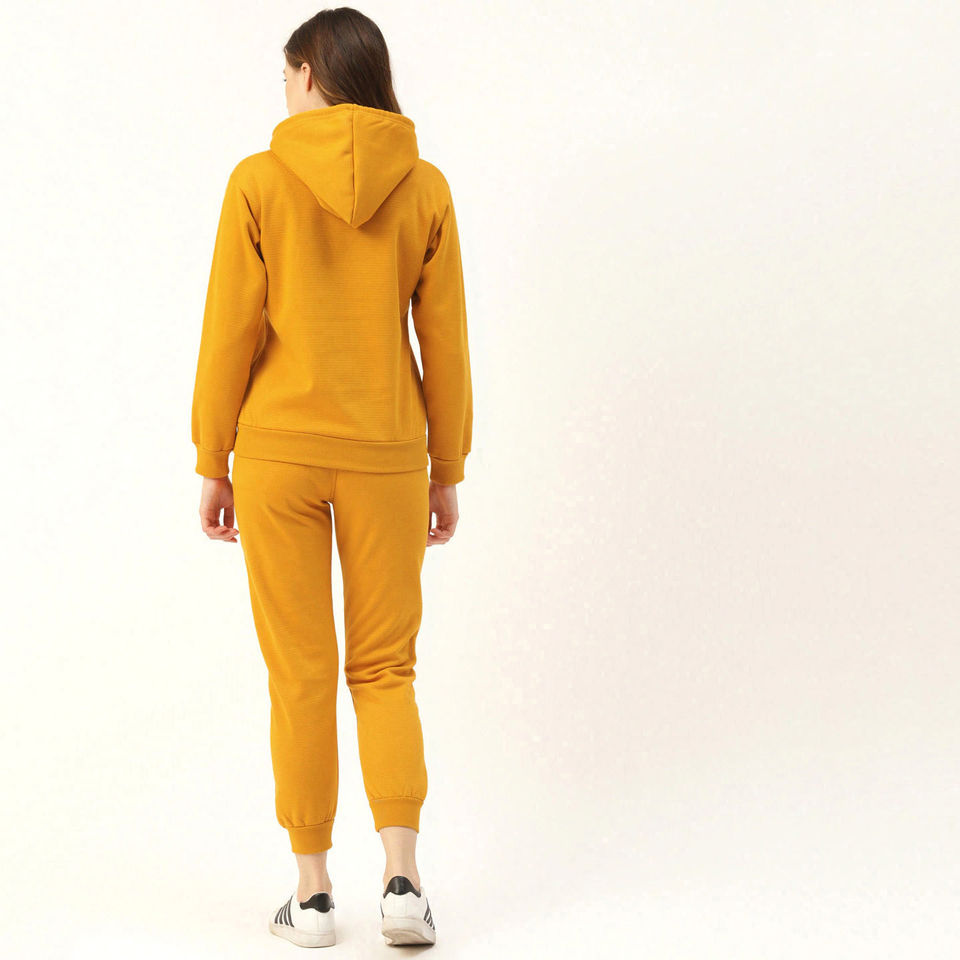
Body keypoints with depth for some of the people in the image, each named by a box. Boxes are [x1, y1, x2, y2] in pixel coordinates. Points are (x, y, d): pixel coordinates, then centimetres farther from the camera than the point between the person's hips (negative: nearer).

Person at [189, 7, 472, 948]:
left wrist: (213, 465, 4)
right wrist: (446, 472, 11)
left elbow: (229, 334, -5)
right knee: (384, 669, 11)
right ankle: (402, 880, -1)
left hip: (278, 451, -1)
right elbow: (445, 344, 2)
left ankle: (312, 892, 13)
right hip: (387, 452, 2)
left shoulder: (259, 181, -5)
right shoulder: (424, 188, 1)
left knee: (299, 672, 8)